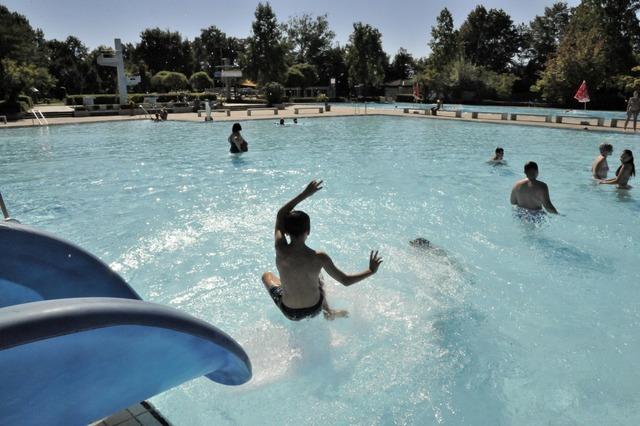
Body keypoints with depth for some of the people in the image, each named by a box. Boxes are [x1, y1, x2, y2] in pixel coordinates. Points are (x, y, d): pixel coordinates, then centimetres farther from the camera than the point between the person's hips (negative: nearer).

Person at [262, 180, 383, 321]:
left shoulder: (281, 250, -26)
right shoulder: (319, 257, -27)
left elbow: (280, 215, -11)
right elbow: (345, 280, -14)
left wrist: (304, 194, -10)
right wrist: (371, 270, -1)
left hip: (290, 313, -1)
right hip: (315, 309, 1)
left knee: (267, 276, 28)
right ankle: (328, 312, 39)